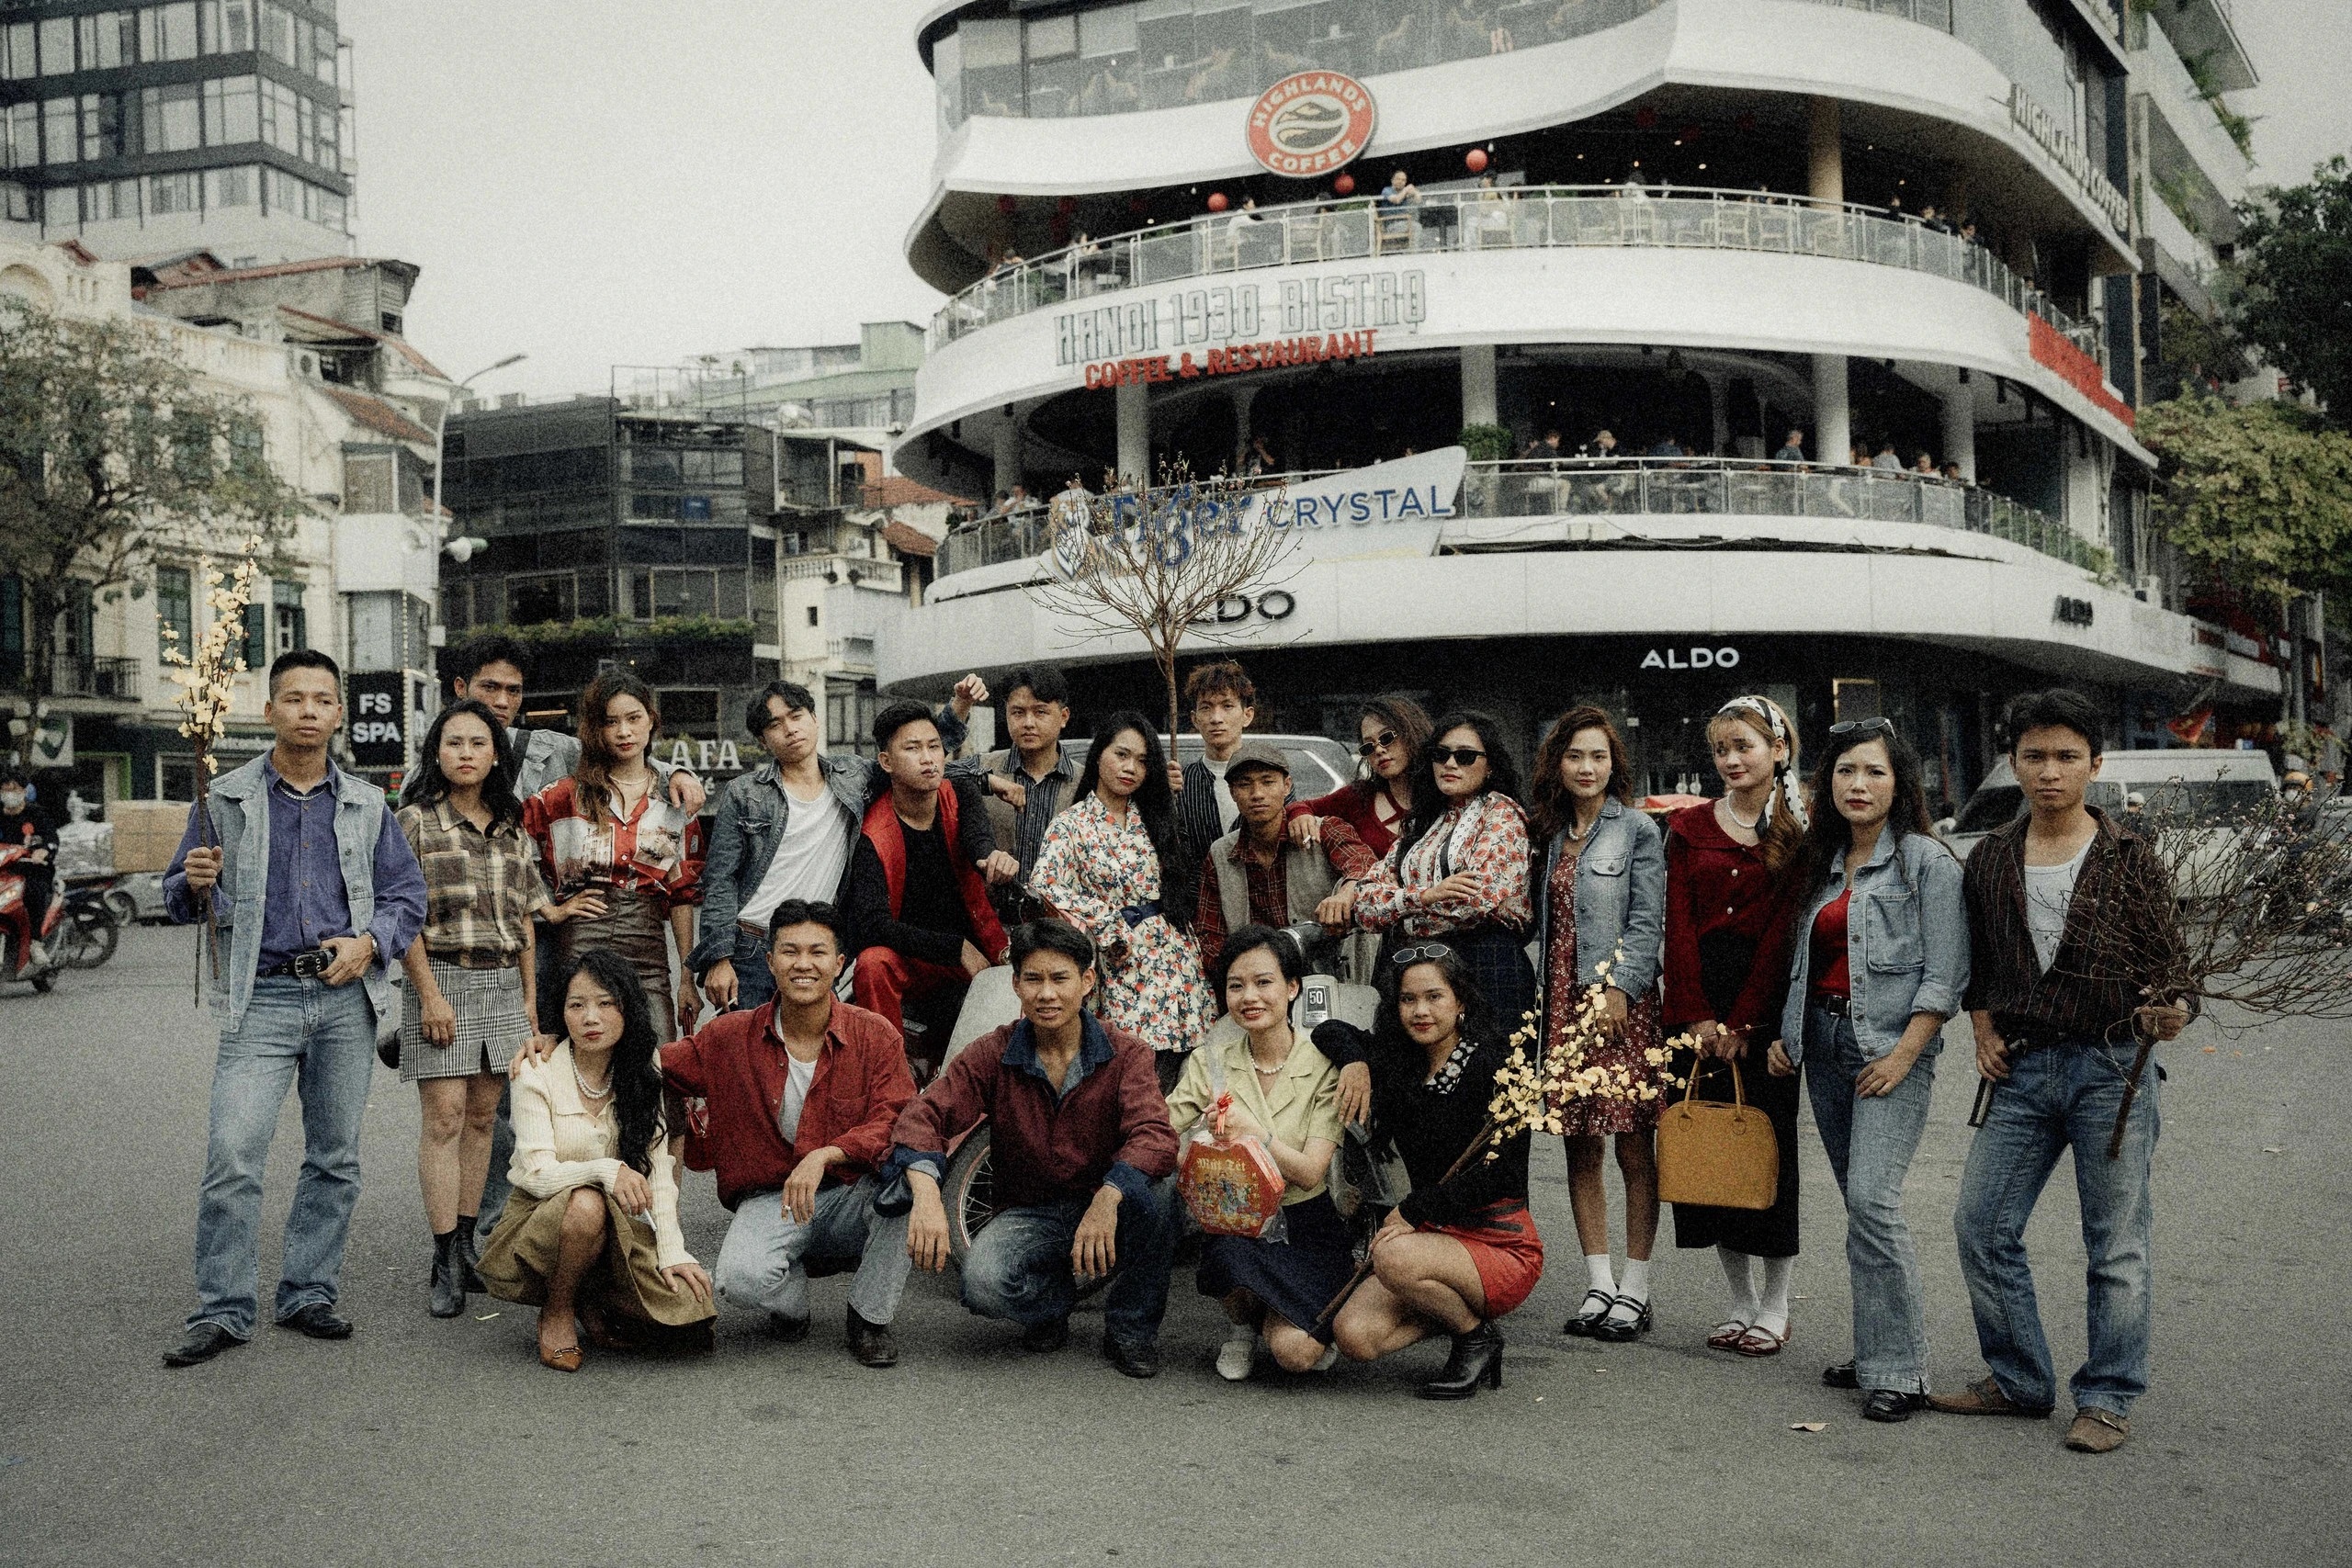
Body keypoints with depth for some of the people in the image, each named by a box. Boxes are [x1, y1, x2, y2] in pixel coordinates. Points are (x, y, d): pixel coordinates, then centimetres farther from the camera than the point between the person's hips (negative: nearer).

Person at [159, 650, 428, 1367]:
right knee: (232, 1155, -11)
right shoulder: (226, 799, 7)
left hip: (346, 996, 2)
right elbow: (178, 900, 10)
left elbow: (408, 893, 12)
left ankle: (308, 1294, 17)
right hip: (262, 998, -2)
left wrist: (370, 942, -5)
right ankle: (222, 1310, -2)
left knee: (335, 1158, 6)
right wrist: (196, 884, -13)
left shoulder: (366, 805, 12)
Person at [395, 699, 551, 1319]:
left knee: (482, 1115, 6)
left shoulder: (511, 828, 13)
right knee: (443, 1117, -8)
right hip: (442, 977, -5)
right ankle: (446, 1262, -6)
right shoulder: (416, 820, -2)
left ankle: (466, 1243, 13)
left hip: (504, 983, 5)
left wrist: (530, 999, 11)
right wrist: (430, 993, -14)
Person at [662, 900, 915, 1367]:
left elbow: (896, 1125, -14)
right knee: (741, 1277, -33)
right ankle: (791, 1292, 9)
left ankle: (870, 1317, -9)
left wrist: (825, 1155, -30)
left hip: (854, 1195, 0)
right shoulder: (731, 1036, -1)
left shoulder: (876, 1036, -4)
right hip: (770, 1200, 0)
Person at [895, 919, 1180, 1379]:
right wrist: (926, 1196, -34)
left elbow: (1154, 1136, -25)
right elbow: (924, 1116, -14)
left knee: (1155, 1184, -33)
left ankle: (1131, 1327, -7)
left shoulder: (1125, 1054, -9)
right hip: (1028, 1215, 1)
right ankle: (1054, 1299, 8)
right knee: (983, 1283, -31)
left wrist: (1107, 1200, -43)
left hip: (1105, 1212, 0)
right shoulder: (992, 1055, -4)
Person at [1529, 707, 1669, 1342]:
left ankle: (1634, 1290, 6)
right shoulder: (1550, 831, 15)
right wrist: (1551, 1000, 7)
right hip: (1564, 1000, 5)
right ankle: (1599, 1284, 14)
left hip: (1623, 1002, -5)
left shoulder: (1637, 829, -1)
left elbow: (1648, 921, -7)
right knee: (1579, 1148, 6)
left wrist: (1620, 989, -16)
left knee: (1634, 1149, -1)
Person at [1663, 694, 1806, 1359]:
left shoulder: (1799, 835, 0)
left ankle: (1775, 1304, 13)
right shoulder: (1688, 827, 8)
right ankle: (1740, 1298, 17)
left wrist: (1740, 1023, -12)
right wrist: (1697, 1019, -8)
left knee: (1769, 1141, 0)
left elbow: (1783, 935, -6)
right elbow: (1678, 926, 2)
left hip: (1765, 1002, -3)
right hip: (1695, 1004, 3)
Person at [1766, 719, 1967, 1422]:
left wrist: (1903, 1056, -16)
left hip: (1892, 1046, -7)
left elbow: (1945, 976, -10)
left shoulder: (1927, 861, -6)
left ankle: (1899, 1371, -10)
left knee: (1872, 1199, -17)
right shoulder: (1821, 863, 14)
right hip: (1823, 1041, 7)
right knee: (1859, 1205, 11)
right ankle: (1876, 1351, 20)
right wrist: (1785, 1034, 8)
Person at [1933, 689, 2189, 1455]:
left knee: (2116, 1244, 4)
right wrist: (1984, 1030, 6)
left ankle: (2107, 1399, 17)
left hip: (2112, 1067, -4)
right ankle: (2019, 1380, 21)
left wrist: (2166, 1012, -22)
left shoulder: (2130, 859, -1)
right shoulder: (1991, 859, 9)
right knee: (1980, 1224, 5)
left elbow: (2166, 962, -1)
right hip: (2022, 1068, 4)